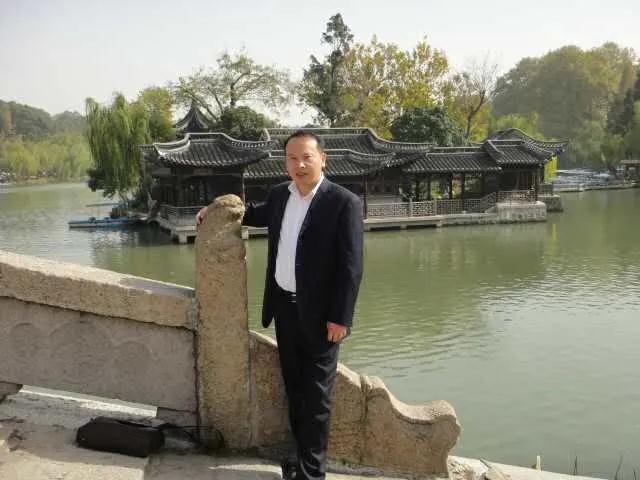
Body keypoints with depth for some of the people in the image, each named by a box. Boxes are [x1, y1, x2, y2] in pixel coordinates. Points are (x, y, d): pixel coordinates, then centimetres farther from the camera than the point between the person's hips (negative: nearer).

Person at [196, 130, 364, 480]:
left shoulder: (344, 202, -15)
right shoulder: (279, 195, 4)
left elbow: (351, 265, -16)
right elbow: (260, 215, 28)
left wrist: (340, 317, -18)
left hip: (319, 313, -6)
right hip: (284, 306, 6)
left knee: (316, 392, 5)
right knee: (293, 385, 18)